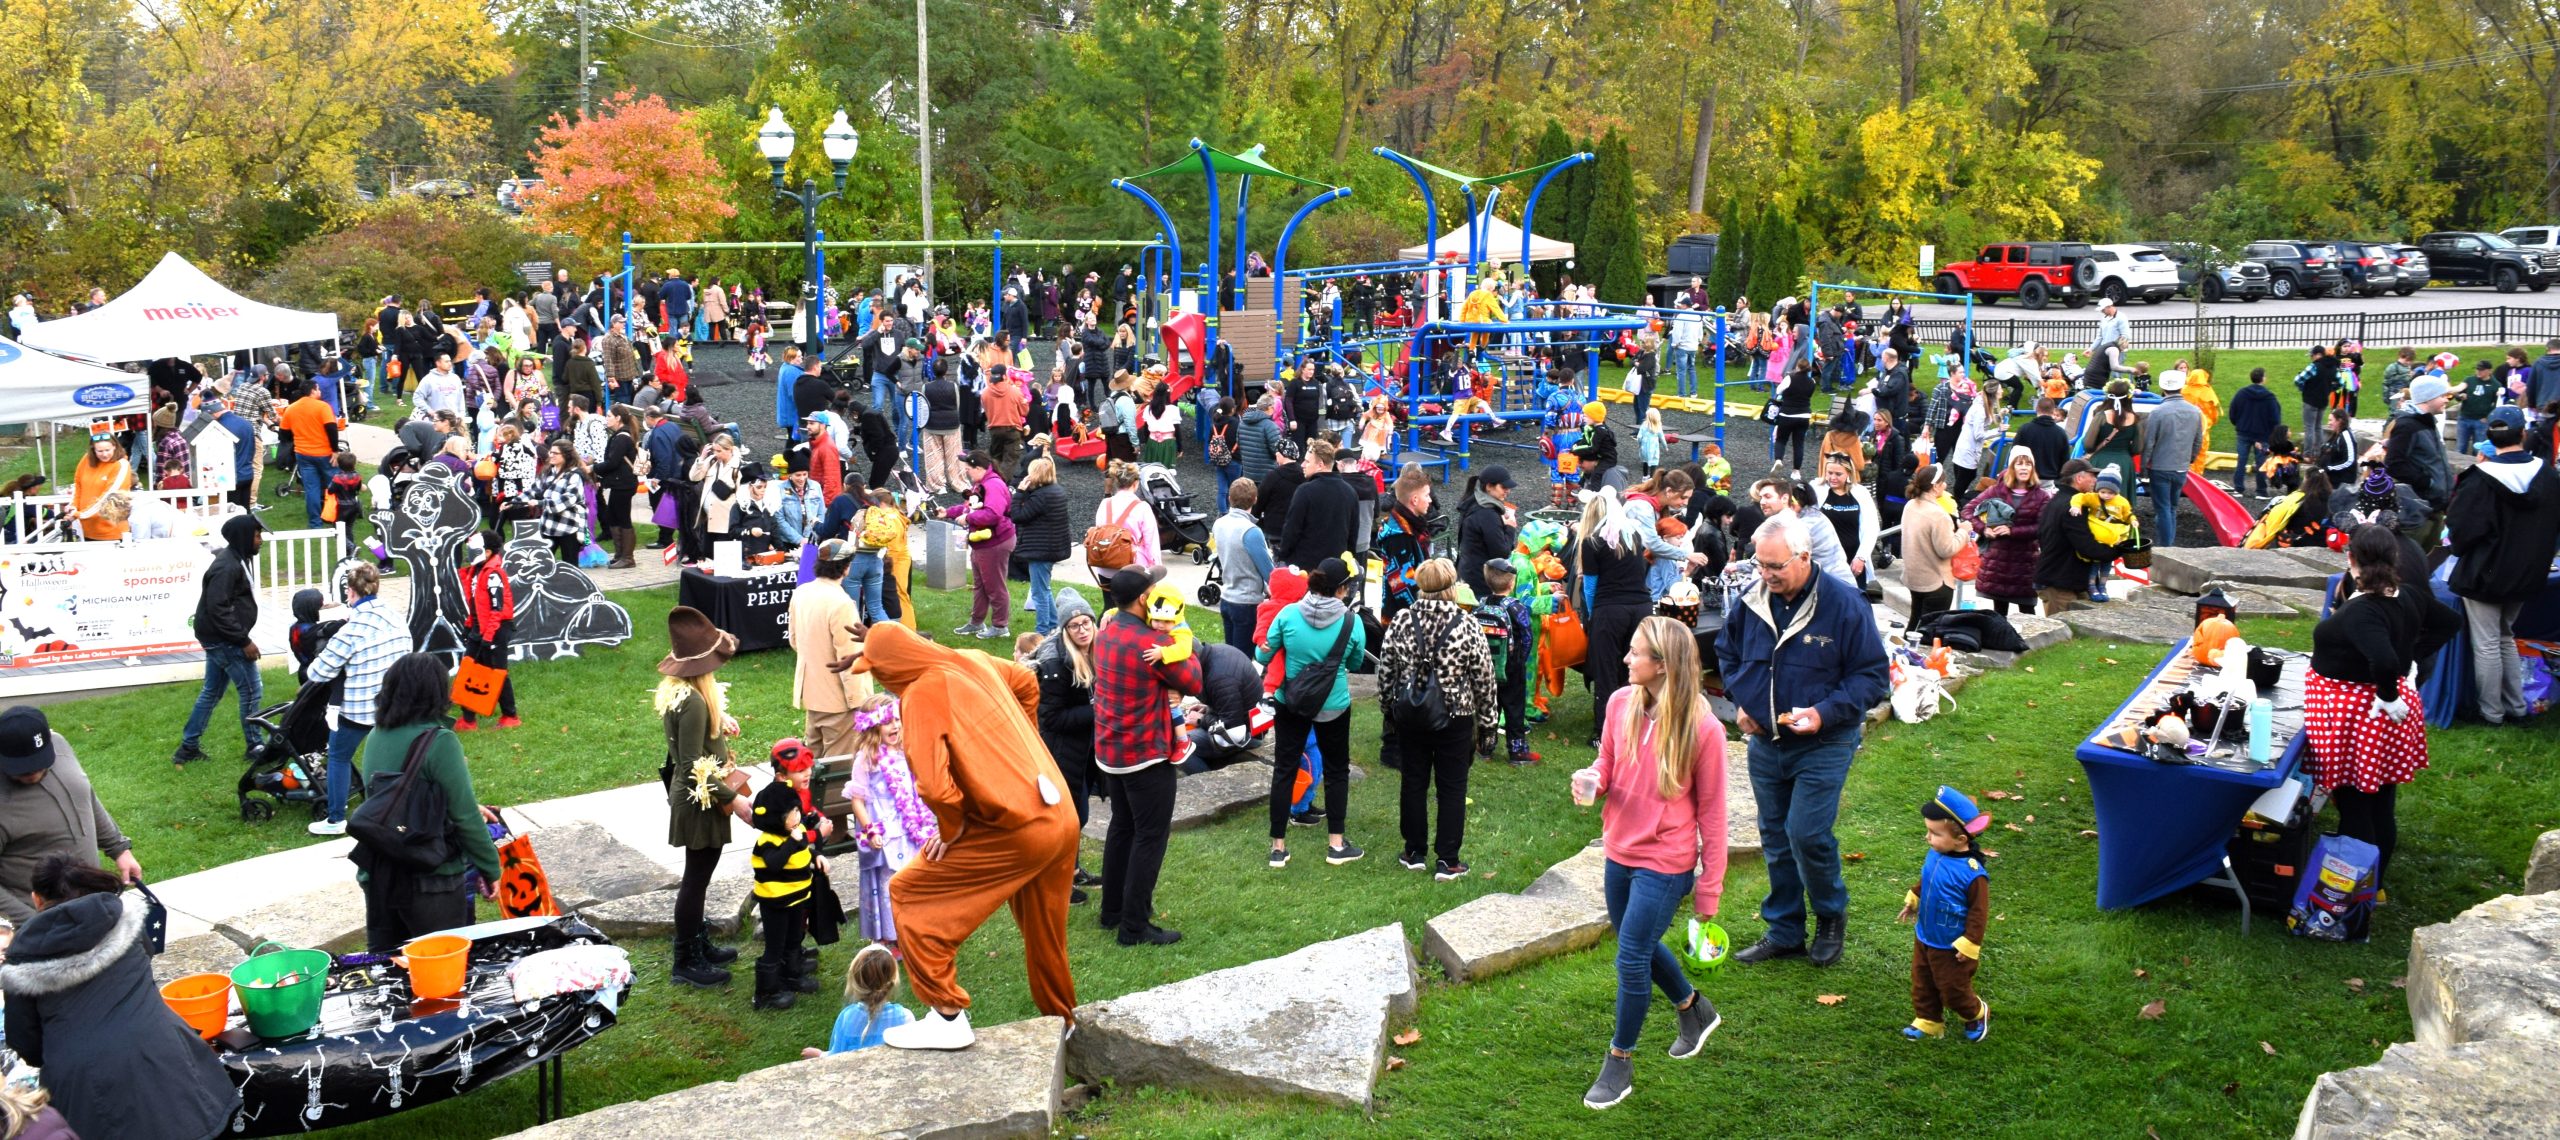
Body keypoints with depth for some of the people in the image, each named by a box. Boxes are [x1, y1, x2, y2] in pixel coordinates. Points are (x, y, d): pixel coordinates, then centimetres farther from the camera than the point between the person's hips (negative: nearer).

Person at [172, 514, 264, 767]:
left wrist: (241, 637, 15)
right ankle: (255, 746, 12)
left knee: (212, 692, 16)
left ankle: (188, 748, 21)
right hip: (225, 641, -10)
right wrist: (244, 640, -22)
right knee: (250, 691, 0)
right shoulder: (227, 567, -21)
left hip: (217, 639, 10)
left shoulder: (234, 560, 11)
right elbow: (219, 609, -25)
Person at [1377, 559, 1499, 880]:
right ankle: (1447, 861, 12)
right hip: (1455, 718, -2)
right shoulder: (1467, 626, -14)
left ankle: (1413, 852, 25)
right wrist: (1487, 723, 3)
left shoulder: (1401, 622, -8)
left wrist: (1390, 706, 15)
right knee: (1452, 786, 8)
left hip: (1409, 714, 2)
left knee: (1414, 780, 15)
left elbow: (1385, 672, 0)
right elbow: (1484, 680, -8)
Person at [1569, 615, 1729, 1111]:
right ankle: (1694, 1009, 50)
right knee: (1640, 946, 22)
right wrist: (1592, 780, -15)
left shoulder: (1702, 729, -21)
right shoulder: (1621, 703, -7)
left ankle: (1619, 1062, 19)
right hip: (1619, 851, 6)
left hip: (1665, 863, -6)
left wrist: (1709, 888, -7)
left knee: (1632, 959, -2)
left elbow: (1711, 810, -12)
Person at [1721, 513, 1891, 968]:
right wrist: (1740, 700, 2)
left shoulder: (1844, 605, -16)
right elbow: (1727, 653, 18)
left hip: (1822, 746, -5)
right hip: (1765, 743, 5)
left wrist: (1825, 713, -23)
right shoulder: (1751, 602, -2)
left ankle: (1831, 916, 16)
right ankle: (1783, 932, 26)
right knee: (1775, 839, 12)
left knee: (1807, 835, -12)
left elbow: (1872, 676, -11)